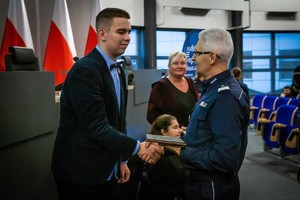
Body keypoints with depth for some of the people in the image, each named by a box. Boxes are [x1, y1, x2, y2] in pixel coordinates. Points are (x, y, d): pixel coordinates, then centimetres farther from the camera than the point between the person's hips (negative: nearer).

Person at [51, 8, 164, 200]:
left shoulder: (118, 70, 9)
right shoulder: (85, 71, -19)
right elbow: (96, 127, -24)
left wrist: (121, 160, 14)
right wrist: (138, 148, -24)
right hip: (82, 173, -8)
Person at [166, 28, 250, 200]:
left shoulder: (226, 96, -24)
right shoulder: (214, 87, 8)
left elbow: (225, 158, -29)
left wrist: (181, 152, -20)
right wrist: (189, 134, 1)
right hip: (200, 179, 9)